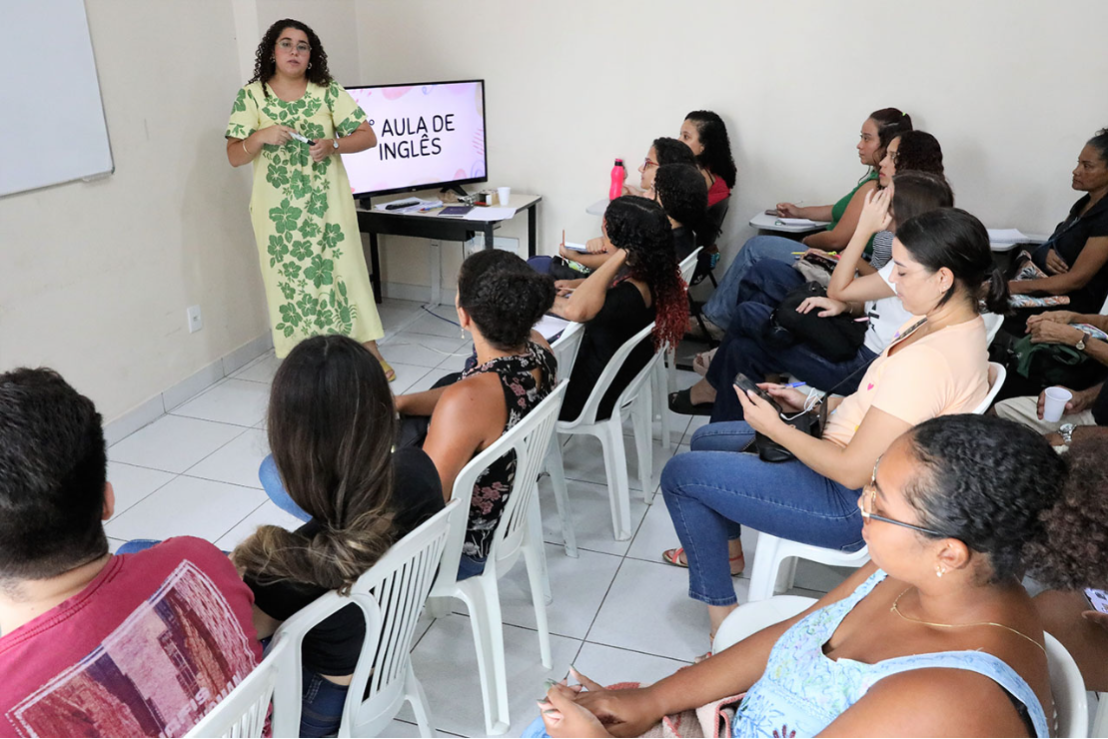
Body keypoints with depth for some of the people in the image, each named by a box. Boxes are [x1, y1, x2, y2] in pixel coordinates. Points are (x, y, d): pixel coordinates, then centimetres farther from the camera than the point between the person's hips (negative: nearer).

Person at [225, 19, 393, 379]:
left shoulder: (328, 92, 2)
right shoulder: (251, 96, 2)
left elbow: (367, 136, -2)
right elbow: (234, 157, -1)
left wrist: (332, 144, -19)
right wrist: (261, 136, -20)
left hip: (327, 204, 0)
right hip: (278, 209, 0)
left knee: (344, 271, 1)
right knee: (289, 279, 4)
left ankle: (370, 352, 11)